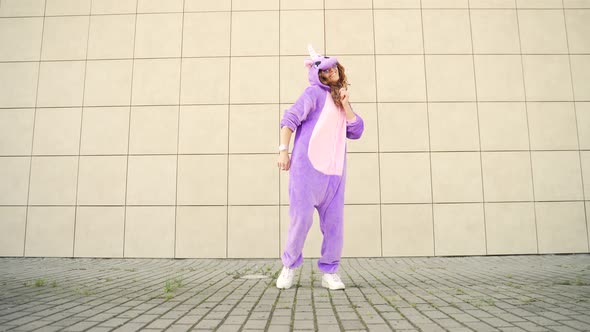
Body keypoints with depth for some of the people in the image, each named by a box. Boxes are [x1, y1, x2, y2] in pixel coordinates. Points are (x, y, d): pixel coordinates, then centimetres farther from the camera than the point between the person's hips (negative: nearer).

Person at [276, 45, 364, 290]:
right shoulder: (315, 93, 5)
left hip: (333, 170, 6)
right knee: (302, 217, -10)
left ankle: (329, 272, 13)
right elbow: (290, 118, -4)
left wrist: (345, 104, 5)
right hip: (308, 166, -6)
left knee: (333, 222, 1)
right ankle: (289, 266, 10)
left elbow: (356, 131, 14)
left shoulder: (340, 101, 24)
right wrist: (283, 150, -13)